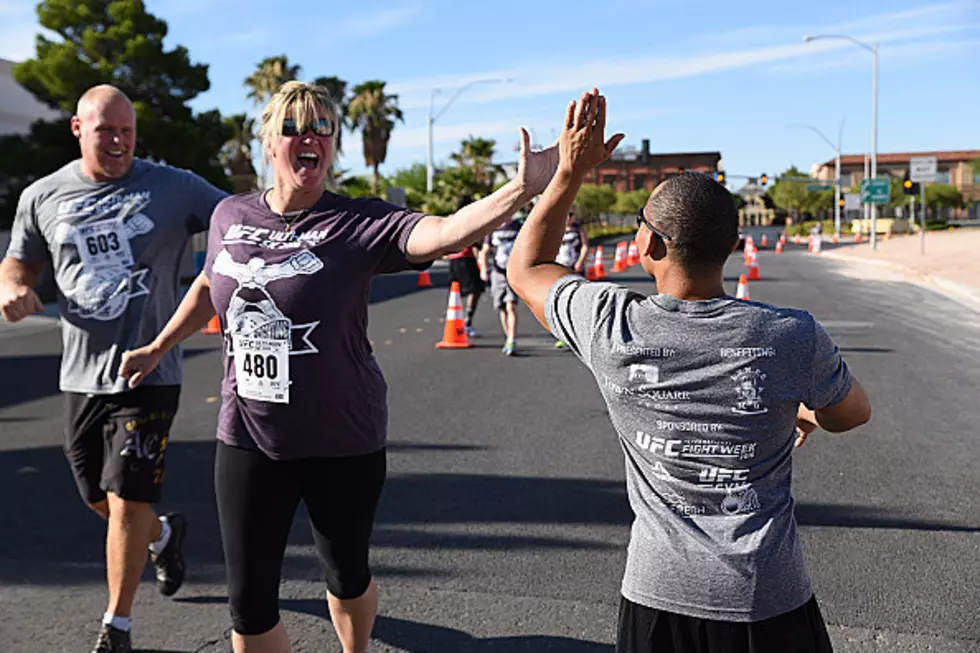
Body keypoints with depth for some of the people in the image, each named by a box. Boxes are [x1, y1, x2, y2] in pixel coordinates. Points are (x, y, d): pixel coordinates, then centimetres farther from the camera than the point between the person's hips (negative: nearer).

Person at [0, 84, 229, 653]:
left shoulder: (174, 188, -4)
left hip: (149, 374, -4)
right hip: (82, 375, 4)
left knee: (127, 501, -4)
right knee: (100, 501, 17)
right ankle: (165, 534, 50)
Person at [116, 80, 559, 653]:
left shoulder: (360, 222, -13)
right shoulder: (231, 215, 0)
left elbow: (446, 232, -31)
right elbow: (209, 285, 20)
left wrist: (524, 187, -46)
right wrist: (157, 349, 28)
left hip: (343, 440, -2)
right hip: (248, 438, 3)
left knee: (348, 575, 19)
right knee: (249, 600, 8)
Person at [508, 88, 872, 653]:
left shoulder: (612, 327, -16)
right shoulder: (793, 337, -17)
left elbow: (526, 267, 4)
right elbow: (853, 414, 6)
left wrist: (571, 172, 6)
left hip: (658, 596, 0)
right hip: (771, 600, 0)